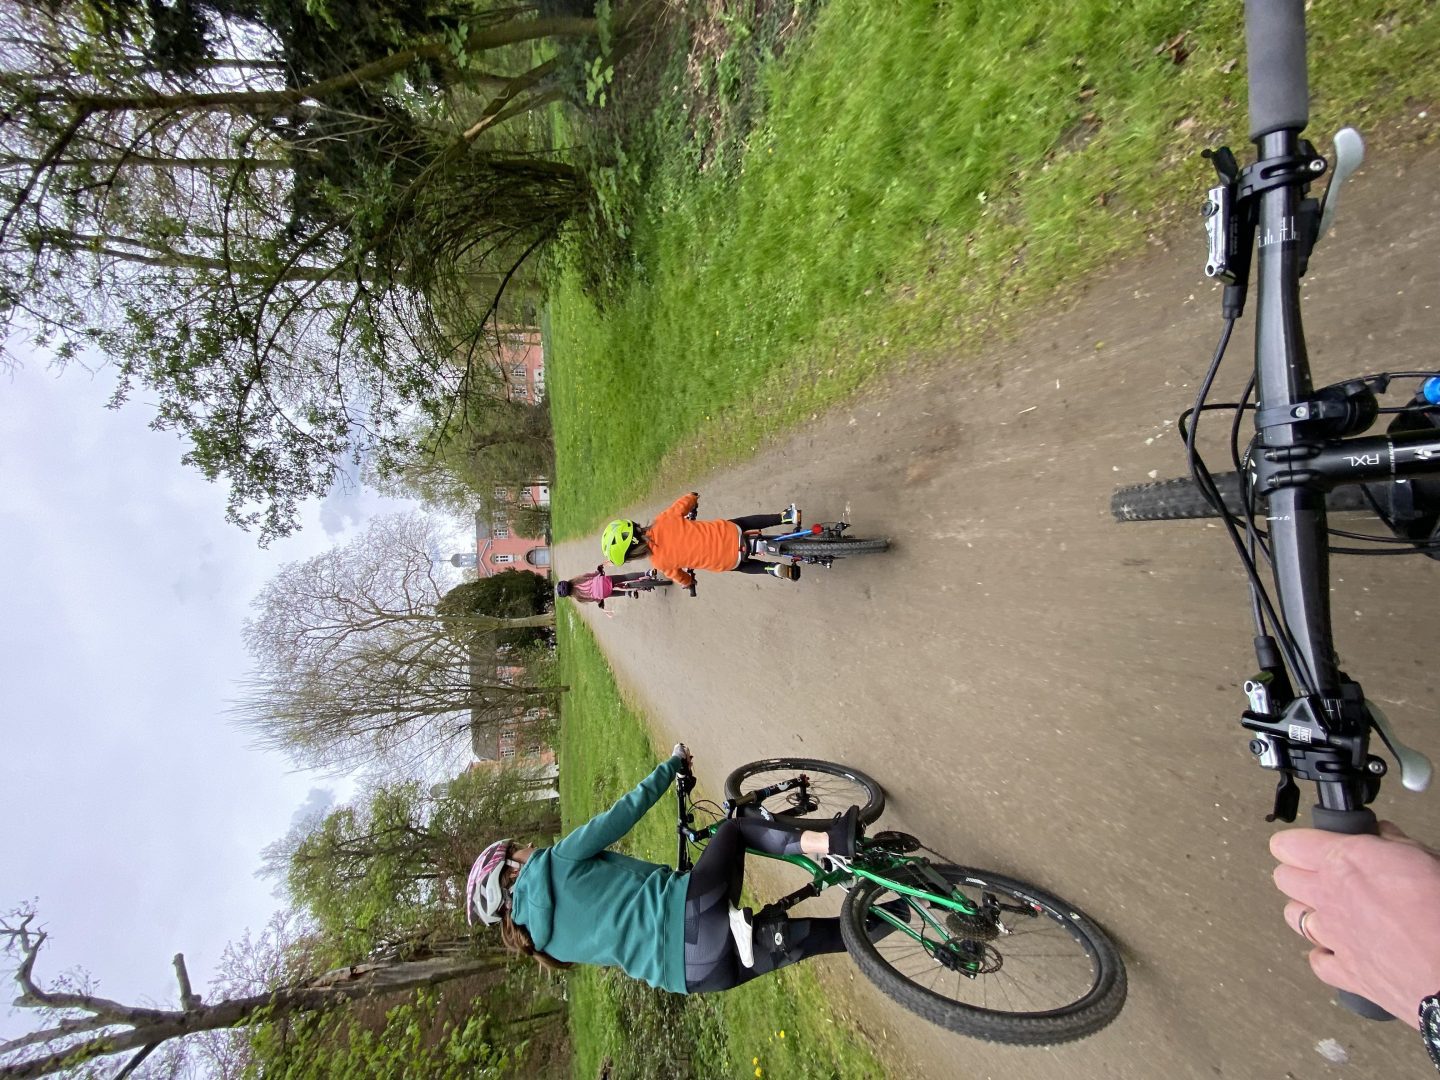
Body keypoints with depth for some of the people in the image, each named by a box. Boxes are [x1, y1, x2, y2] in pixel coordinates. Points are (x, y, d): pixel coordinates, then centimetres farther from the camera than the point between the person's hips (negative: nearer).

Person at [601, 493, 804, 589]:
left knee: (742, 564, 33)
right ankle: (786, 516, 27)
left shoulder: (660, 562, -12)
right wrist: (694, 498, 32)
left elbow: (681, 579, 7)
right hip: (730, 530, 3)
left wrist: (688, 583, 31)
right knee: (746, 522, 36)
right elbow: (689, 498, 7)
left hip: (728, 559, -3)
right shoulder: (664, 519, -7)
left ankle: (773, 569, 11)